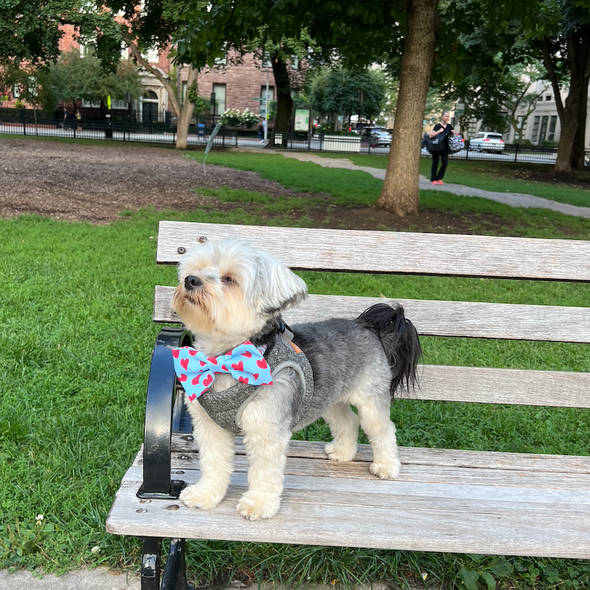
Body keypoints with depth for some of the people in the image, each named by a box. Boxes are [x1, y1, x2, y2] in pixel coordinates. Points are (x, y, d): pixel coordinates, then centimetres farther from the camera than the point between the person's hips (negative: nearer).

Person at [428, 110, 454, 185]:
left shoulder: (449, 126, 5)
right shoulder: (438, 126, -11)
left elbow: (453, 135, 22)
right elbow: (430, 135, -21)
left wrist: (453, 133, 0)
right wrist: (439, 131, -24)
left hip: (445, 148, 4)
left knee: (445, 162, -6)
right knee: (435, 163, 5)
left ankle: (439, 178, 7)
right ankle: (433, 179, 13)